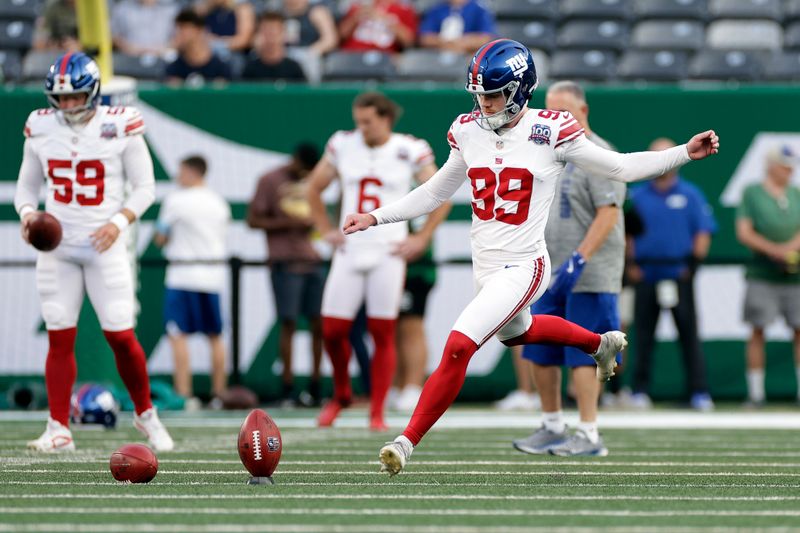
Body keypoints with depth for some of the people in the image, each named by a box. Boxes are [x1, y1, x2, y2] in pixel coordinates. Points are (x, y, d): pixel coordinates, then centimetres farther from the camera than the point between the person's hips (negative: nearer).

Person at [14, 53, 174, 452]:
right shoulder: (40, 129, 2)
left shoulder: (119, 127, -7)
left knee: (121, 337, -4)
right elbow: (27, 186, 13)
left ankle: (145, 414, 16)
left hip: (104, 247, -2)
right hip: (57, 246, 3)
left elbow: (144, 187, -2)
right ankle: (59, 429, 6)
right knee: (60, 339, 0)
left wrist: (119, 221, -17)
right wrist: (27, 213, -8)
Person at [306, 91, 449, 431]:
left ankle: (377, 413, 3)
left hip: (388, 253, -3)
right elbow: (314, 189, 18)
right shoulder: (343, 145, 5)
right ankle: (341, 396, 23)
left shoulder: (410, 151, -3)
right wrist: (325, 230, 11)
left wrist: (420, 240, -2)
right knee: (333, 329, -1)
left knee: (383, 335, -3)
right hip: (349, 252, 3)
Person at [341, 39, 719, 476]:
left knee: (458, 346, -19)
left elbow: (622, 168, -4)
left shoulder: (549, 133, -13)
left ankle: (407, 442, -12)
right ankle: (601, 343, 57)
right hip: (484, 266, 7)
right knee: (517, 332, 30)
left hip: (521, 267, -7)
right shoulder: (469, 132, 1)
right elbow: (435, 193, 15)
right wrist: (375, 218, 7)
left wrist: (685, 152, -14)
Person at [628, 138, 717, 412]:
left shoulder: (690, 195, 7)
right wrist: (630, 266, 0)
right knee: (643, 335, 2)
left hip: (679, 275, -2)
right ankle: (640, 391, 7)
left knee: (689, 333, -5)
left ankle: (699, 392, -5)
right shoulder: (637, 197, 12)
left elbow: (703, 232, 4)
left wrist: (693, 263, -6)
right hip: (646, 276, 2)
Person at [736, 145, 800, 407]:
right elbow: (744, 232, -3)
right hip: (762, 275, -3)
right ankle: (755, 392, 0)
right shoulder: (752, 193, 3)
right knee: (757, 330, -4)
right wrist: (774, 250, -14)